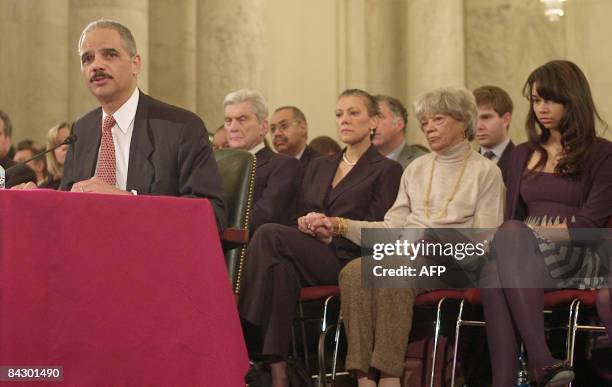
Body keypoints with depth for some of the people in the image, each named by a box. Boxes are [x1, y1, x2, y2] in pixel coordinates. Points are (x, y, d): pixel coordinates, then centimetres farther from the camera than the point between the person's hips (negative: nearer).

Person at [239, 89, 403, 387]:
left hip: (347, 259, -5)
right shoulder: (318, 167, 26)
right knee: (282, 268, -34)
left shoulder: (387, 170, 8)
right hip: (310, 254, 5)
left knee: (270, 234, -29)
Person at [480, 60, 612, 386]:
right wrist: (515, 238, -6)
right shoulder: (522, 156, 25)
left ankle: (538, 359, -49)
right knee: (496, 272, -37)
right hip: (523, 257, 4)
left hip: (578, 258, -4)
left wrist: (535, 232, -14)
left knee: (510, 235, -39)